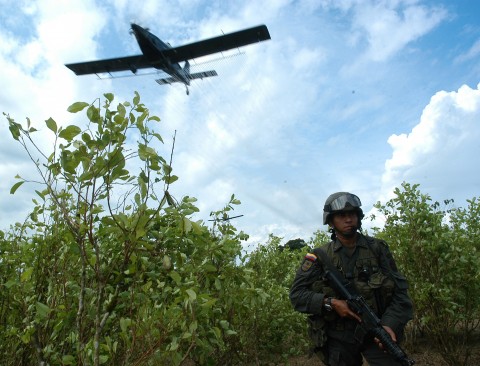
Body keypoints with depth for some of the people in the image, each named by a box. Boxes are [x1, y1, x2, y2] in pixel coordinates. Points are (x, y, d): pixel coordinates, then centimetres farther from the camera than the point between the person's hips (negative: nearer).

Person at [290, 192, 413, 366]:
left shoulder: (378, 249, -2)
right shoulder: (320, 256, -6)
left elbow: (399, 291, -3)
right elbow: (296, 294, -7)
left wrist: (390, 324, -19)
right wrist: (330, 303, -20)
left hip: (376, 331, 0)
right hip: (338, 337, 0)